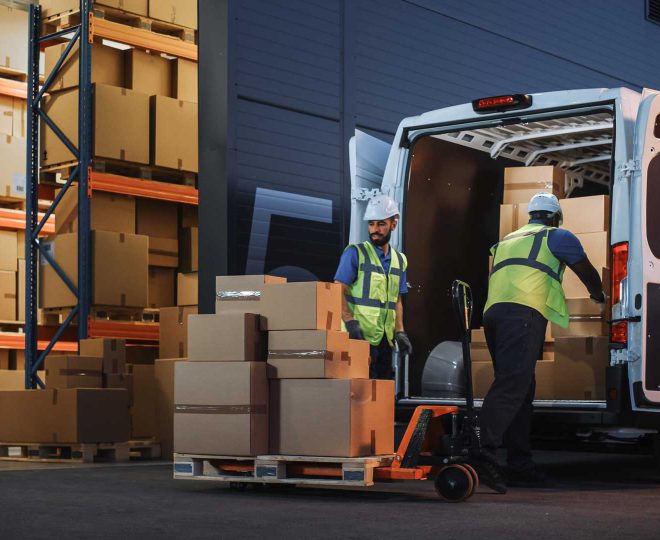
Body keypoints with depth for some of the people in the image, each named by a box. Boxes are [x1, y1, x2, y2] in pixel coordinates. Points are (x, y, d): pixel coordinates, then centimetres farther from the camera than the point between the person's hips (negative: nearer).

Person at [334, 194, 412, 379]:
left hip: (385, 339, 6)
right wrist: (350, 323, -23)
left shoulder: (399, 260, 16)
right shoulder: (355, 253, -3)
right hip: (360, 337, -6)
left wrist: (400, 332, 9)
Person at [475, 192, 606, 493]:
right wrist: (598, 295, 47)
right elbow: (587, 272, 27)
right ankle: (482, 452, -35)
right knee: (511, 386, -19)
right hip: (524, 313, -7)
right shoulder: (557, 236, 16)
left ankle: (520, 465, 9)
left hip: (494, 312, 7)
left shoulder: (508, 240, 33)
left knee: (522, 389, 11)